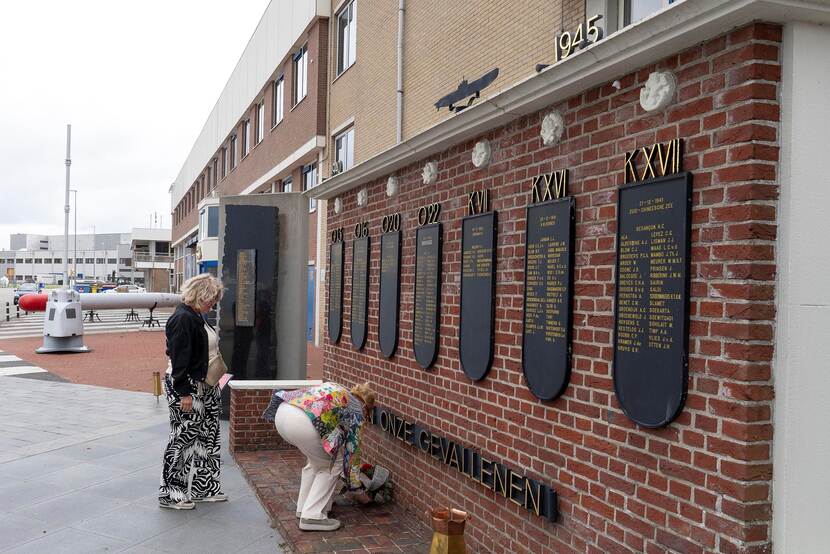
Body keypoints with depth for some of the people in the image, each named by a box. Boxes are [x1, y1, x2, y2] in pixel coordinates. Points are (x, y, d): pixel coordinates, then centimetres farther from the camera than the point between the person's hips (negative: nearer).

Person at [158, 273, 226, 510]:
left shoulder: (197, 317, 13)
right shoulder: (183, 319, -18)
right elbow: (179, 359, -21)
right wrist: (184, 393, -22)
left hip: (204, 387, 10)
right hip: (187, 388, -10)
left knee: (208, 436, 14)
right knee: (184, 437, -2)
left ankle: (204, 487, 24)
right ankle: (170, 494, 10)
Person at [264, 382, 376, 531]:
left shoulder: (338, 390, 35)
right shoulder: (356, 410, 17)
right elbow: (352, 448, 18)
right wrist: (354, 482, 29)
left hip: (282, 412, 8)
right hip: (302, 423, -8)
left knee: (317, 460, 28)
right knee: (333, 464, 14)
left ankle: (304, 507, 33)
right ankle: (312, 516, 9)